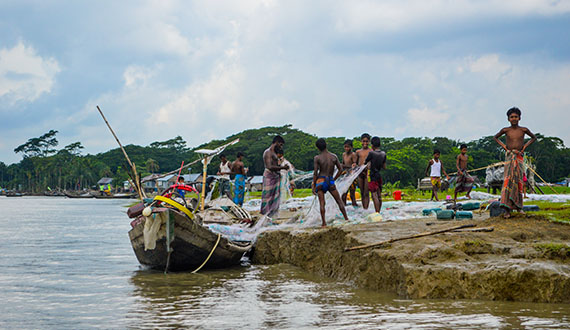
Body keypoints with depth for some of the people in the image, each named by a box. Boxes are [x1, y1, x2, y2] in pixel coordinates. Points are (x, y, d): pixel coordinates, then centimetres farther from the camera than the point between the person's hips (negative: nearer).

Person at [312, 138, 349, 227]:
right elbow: (341, 170, 6)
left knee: (322, 203, 1)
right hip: (330, 181, 2)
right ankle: (346, 219, 11)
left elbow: (315, 172, -8)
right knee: (339, 201, 11)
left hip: (320, 180, -2)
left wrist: (313, 185, -2)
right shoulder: (334, 156, 2)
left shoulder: (317, 158, -7)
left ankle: (324, 223, -4)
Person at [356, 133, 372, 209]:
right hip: (360, 174, 4)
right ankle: (363, 208, 12)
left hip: (368, 172, -4)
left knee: (366, 193, -9)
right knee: (362, 193, 8)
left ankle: (366, 209, -12)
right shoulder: (358, 152, 14)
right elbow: (355, 163, 20)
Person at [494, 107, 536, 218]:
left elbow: (533, 138, 19)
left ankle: (518, 206, 14)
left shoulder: (523, 130, 3)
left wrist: (525, 146, 6)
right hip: (509, 156, -1)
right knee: (508, 179, -12)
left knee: (518, 180, 2)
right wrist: (503, 145, 6)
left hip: (519, 157, 1)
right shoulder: (505, 130, 2)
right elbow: (496, 137, 20)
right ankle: (507, 208, -16)